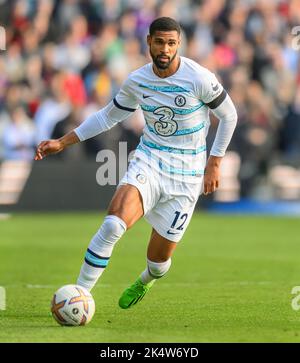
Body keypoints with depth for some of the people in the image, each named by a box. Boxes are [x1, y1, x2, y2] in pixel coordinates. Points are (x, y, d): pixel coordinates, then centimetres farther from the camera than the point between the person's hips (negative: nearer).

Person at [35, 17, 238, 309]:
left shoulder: (199, 79, -13)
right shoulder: (137, 82, -1)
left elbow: (228, 115, 1)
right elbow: (108, 116, 14)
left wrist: (214, 164, -1)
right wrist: (62, 143, 9)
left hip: (186, 173, -2)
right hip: (148, 161, 2)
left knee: (160, 257, 4)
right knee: (113, 225, -27)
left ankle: (145, 281, 44)